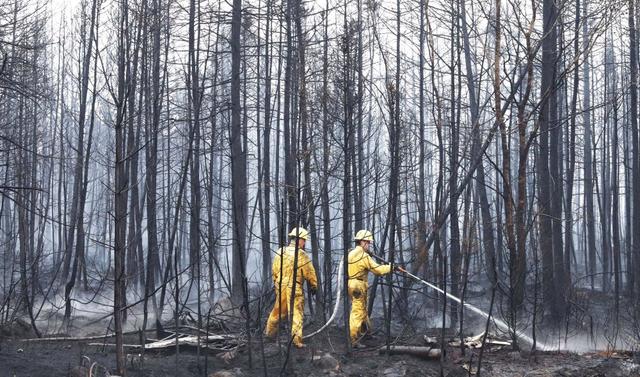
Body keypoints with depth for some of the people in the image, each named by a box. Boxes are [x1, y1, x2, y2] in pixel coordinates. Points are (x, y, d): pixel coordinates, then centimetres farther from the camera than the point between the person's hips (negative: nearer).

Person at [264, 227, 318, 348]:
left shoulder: (280, 252, 3)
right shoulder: (301, 255, -13)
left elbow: (275, 270, 13)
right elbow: (309, 273, -9)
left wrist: (276, 282, 27)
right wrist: (314, 286, 5)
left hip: (281, 286, 6)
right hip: (295, 288, -6)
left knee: (278, 310, 21)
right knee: (296, 313, -2)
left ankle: (269, 331, 34)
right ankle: (297, 339, -7)